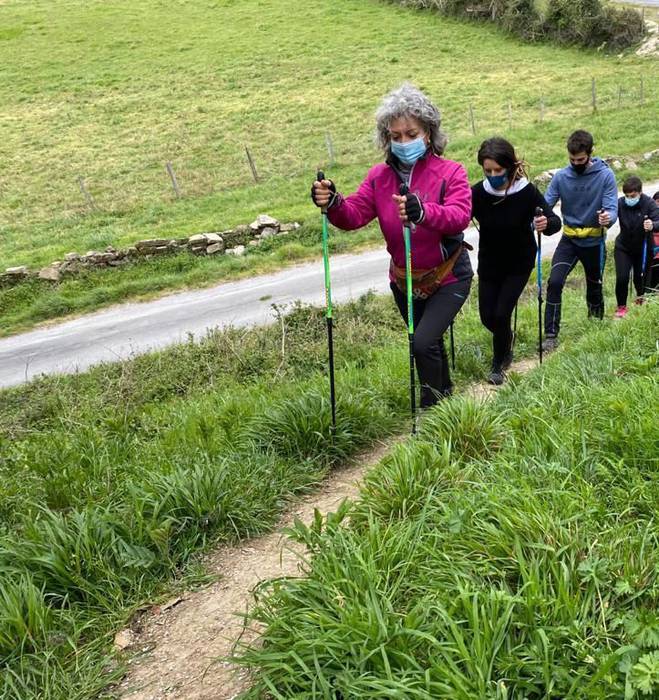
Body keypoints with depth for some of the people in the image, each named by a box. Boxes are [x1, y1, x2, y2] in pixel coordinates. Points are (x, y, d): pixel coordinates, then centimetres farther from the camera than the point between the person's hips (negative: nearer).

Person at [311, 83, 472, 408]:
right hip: (403, 280, 5)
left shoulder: (450, 172, -16)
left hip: (447, 278, -4)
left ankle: (431, 405, 3)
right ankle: (445, 391, 48)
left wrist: (423, 212, -55)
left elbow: (459, 216, -34)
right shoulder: (379, 176, -4)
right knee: (429, 343, 22)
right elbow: (355, 215, -16)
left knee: (423, 343, -20)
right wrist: (333, 204, -39)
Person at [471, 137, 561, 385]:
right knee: (487, 317, 8)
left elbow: (555, 221, -20)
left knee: (501, 313, -10)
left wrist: (546, 224, -43)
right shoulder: (478, 192, -17)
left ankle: (499, 364, 15)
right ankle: (506, 341, 44)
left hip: (519, 264, -3)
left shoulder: (527, 192, -22)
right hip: (489, 264, 3)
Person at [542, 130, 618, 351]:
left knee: (594, 287, 14)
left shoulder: (605, 175, -12)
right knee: (555, 282, -18)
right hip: (569, 239, 1)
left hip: (594, 241, -1)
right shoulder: (561, 177, -7)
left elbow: (612, 208, -19)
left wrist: (608, 218, -43)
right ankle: (551, 335, -12)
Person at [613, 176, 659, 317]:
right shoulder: (620, 203, -16)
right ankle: (621, 307, 14)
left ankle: (641, 298, 47)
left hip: (644, 249, 0)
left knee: (640, 278, 11)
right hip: (623, 248, 0)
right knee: (622, 278, -9)